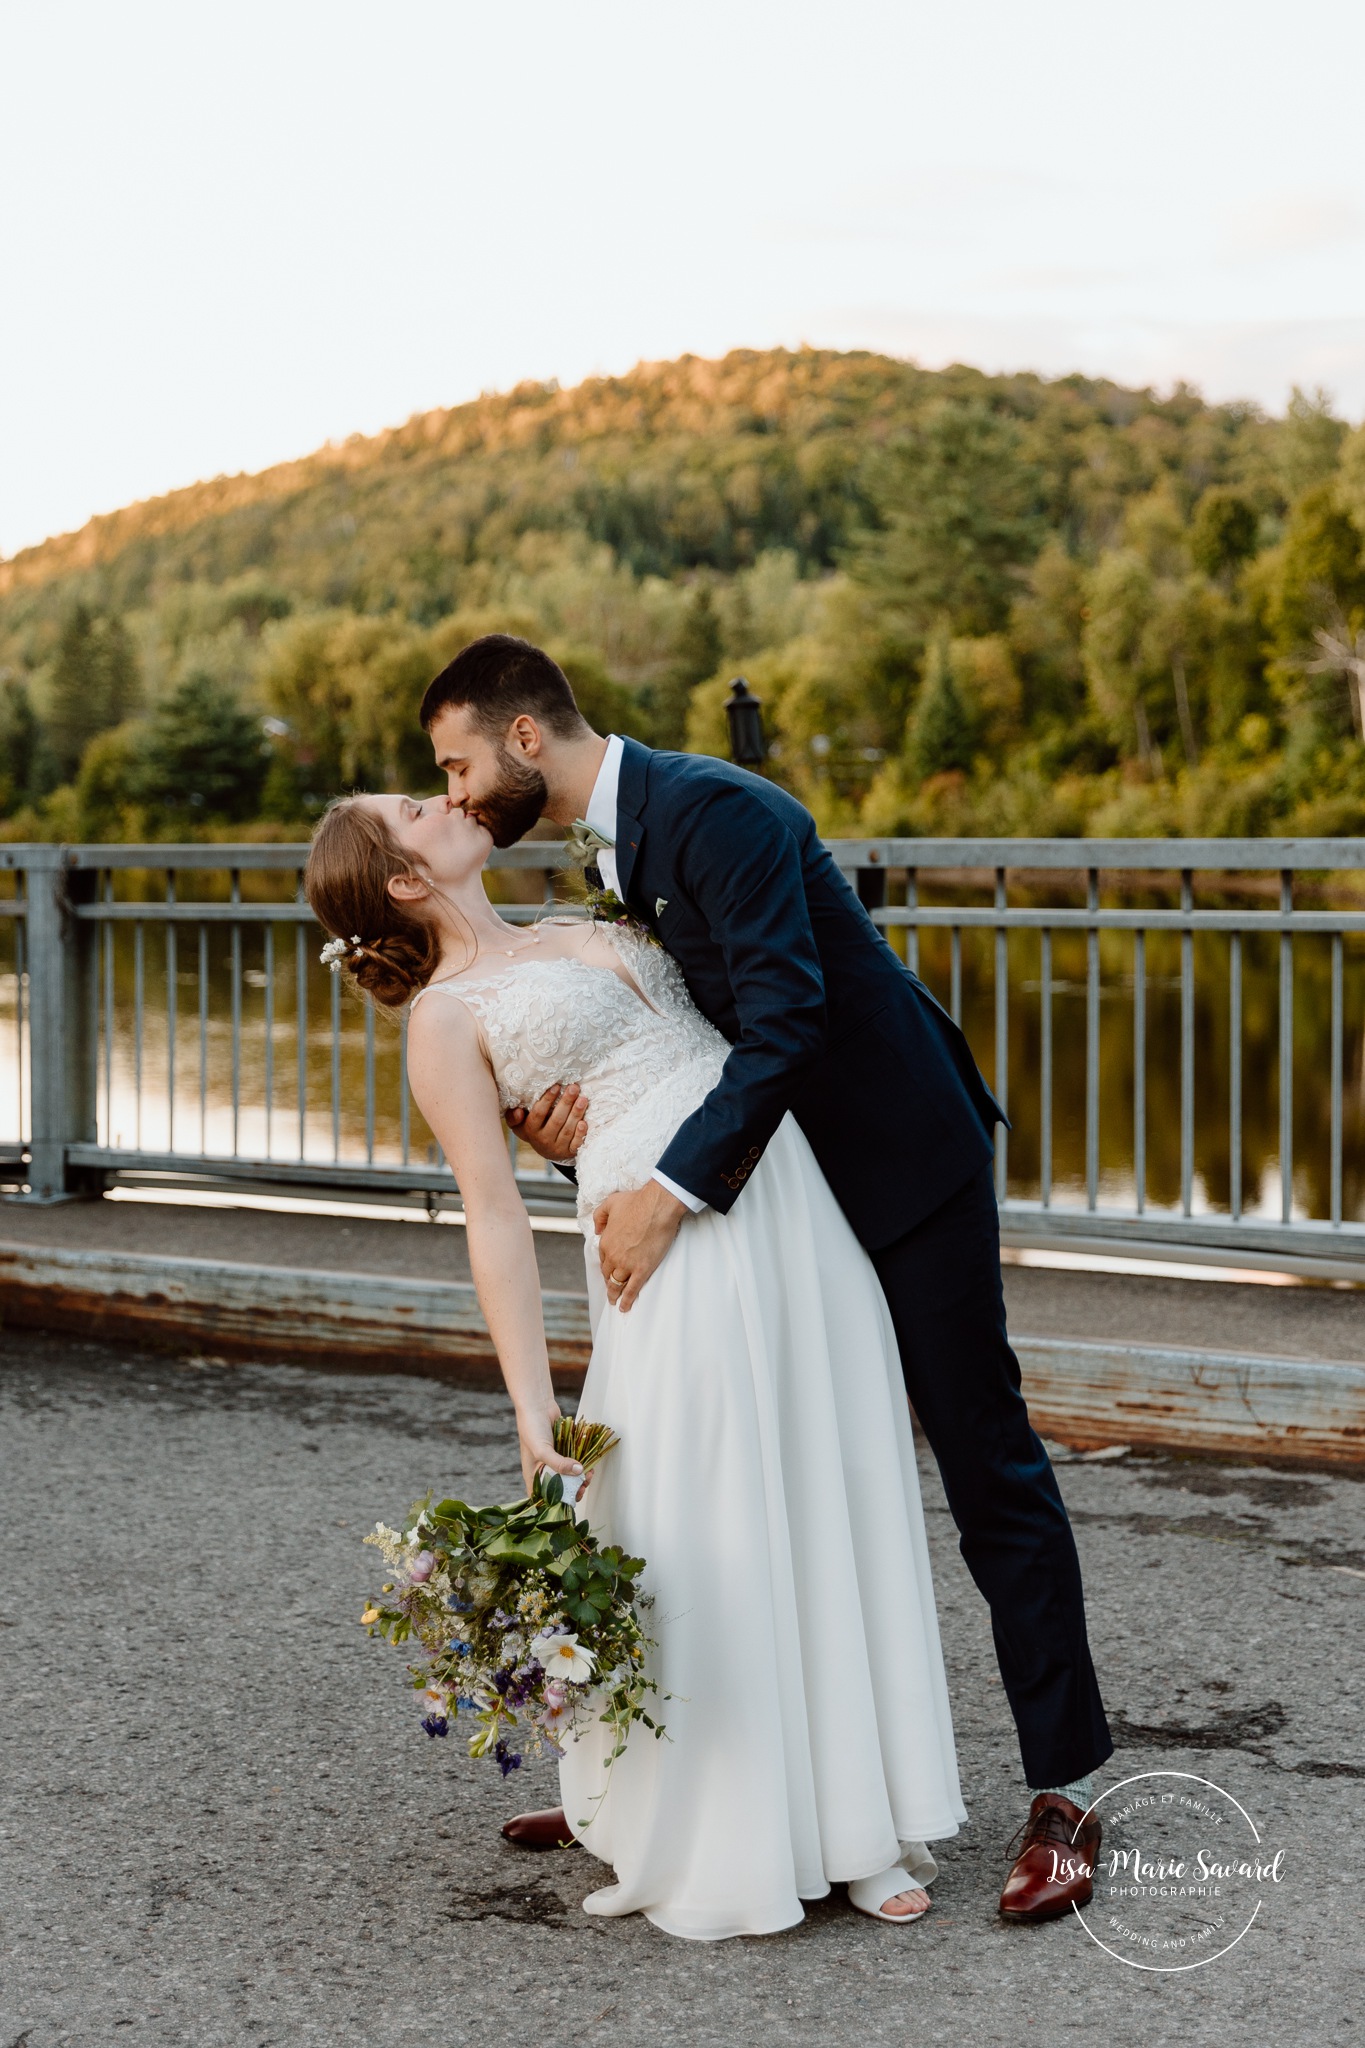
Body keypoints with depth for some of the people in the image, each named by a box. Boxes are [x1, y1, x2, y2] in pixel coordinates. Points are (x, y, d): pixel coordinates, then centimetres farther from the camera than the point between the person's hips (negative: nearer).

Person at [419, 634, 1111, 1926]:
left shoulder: (715, 812, -20)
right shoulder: (616, 850, 10)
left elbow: (785, 1020, -28)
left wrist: (672, 1191, -30)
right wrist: (568, 1135, -9)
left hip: (903, 1166, -9)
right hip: (783, 1182, 10)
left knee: (986, 1466, -2)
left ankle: (1064, 1793, 7)